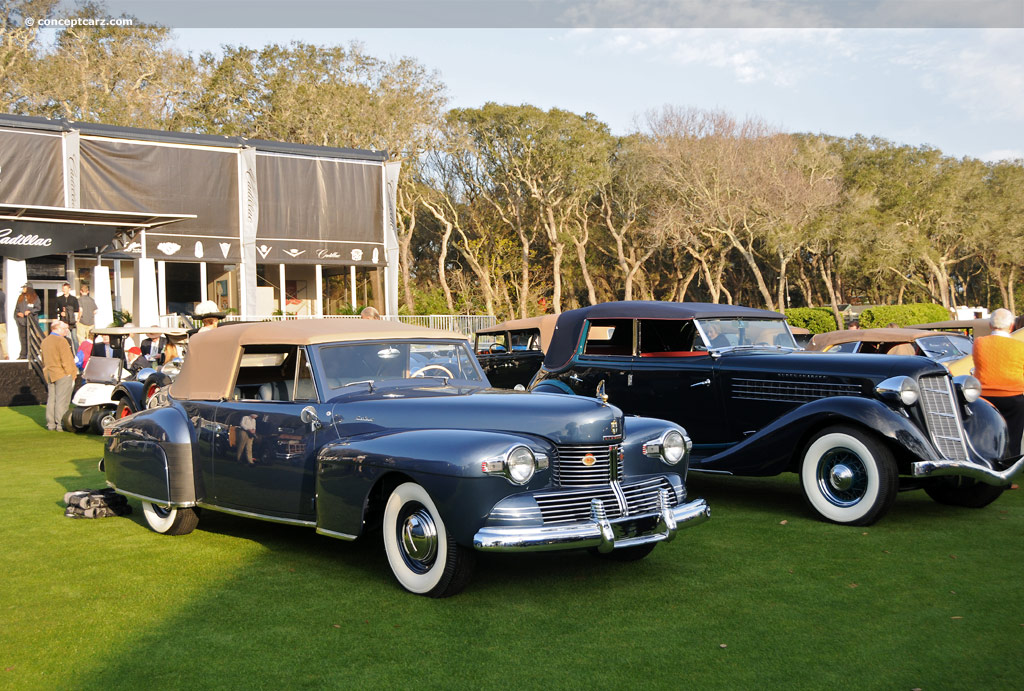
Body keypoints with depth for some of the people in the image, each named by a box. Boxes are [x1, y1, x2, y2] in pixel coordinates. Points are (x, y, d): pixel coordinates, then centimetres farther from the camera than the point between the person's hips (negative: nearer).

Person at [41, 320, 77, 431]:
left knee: (51, 399, 11)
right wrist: (72, 375, -11)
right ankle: (60, 424, -7)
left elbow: (44, 361, 17)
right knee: (62, 400, -6)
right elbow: (66, 360, -15)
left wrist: (46, 374, 20)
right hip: (62, 374, -8)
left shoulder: (45, 341, 14)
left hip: (49, 375, 8)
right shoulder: (61, 341, -12)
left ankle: (51, 424, 13)